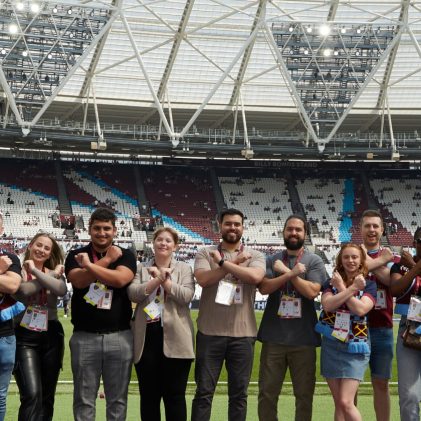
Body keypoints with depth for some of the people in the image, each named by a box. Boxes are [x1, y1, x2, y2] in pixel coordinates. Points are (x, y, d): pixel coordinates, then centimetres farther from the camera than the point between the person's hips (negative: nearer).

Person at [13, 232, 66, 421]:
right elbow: (23, 291, -21)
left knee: (47, 396, 8)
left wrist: (36, 271, -12)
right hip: (25, 337, -4)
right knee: (32, 394, -17)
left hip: (51, 336, 4)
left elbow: (61, 289, -14)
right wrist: (51, 275, -9)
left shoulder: (55, 273, 10)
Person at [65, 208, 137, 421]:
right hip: (84, 336, 0)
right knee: (84, 398, 6)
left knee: (117, 398, 8)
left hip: (119, 336, 0)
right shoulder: (76, 255, 6)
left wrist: (90, 265, -14)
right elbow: (79, 280, -14)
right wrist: (107, 260, -10)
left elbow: (120, 279, -16)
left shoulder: (125, 255, 5)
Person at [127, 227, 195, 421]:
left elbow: (186, 296, -8)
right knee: (148, 395, 8)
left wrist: (164, 279, -9)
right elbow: (133, 293, -6)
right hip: (147, 337, 1)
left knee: (175, 395, 3)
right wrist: (158, 278, -13)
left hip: (174, 338, -1)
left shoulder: (184, 268, 9)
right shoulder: (141, 268, 12)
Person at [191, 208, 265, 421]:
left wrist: (223, 262, -12)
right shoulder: (205, 253, 5)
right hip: (210, 332, -1)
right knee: (204, 391, 4)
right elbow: (203, 279, -13)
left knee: (239, 393, 8)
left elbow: (255, 277, -16)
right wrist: (235, 262, -11)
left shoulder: (255, 256, 5)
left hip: (243, 334, 1)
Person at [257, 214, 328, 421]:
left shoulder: (314, 261, 1)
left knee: (304, 393, 9)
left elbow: (312, 291, -13)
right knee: (267, 392, 7)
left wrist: (285, 271, -9)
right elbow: (264, 287, -8)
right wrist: (291, 273, -19)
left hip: (303, 338, -1)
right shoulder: (272, 260, 7)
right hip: (273, 336, 2)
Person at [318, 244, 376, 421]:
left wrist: (342, 288, -10)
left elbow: (361, 309, -17)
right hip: (331, 345, 3)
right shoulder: (332, 282, 6)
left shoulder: (368, 284, 1)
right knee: (338, 404, 8)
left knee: (346, 402, -14)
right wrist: (352, 288, -15)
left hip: (355, 347, -3)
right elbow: (327, 305, -13)